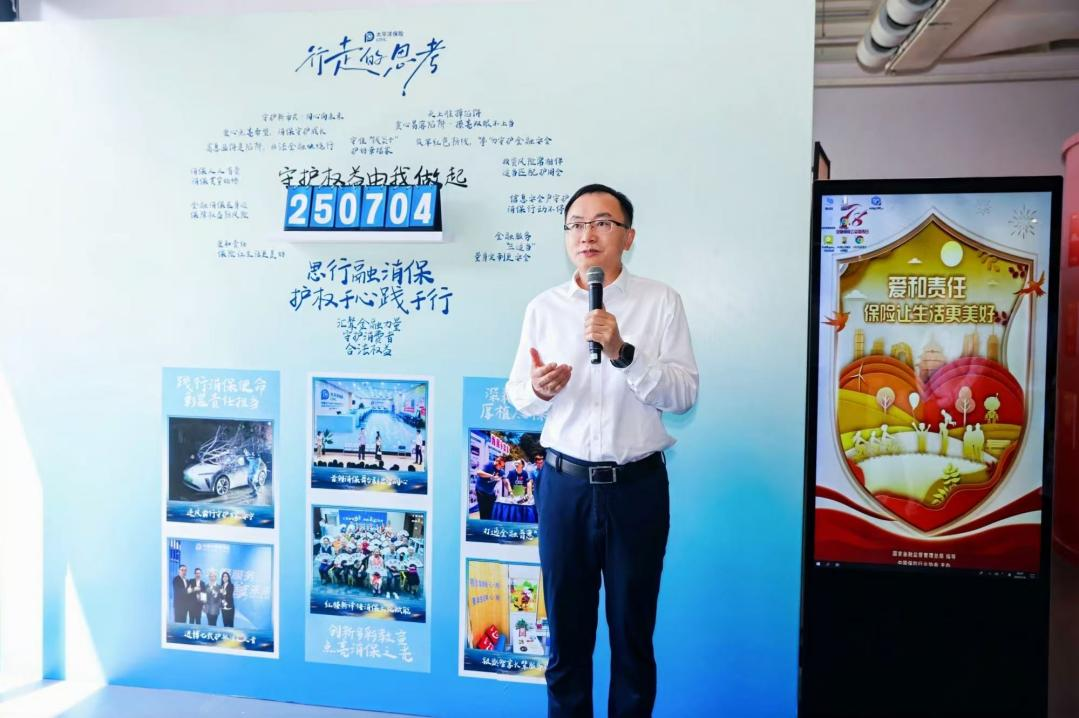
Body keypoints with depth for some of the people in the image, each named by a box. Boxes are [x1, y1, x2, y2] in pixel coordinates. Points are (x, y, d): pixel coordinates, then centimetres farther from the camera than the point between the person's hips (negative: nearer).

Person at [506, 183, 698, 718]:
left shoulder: (661, 302, -3)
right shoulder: (543, 308, 4)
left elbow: (685, 393, -10)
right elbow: (516, 394, 5)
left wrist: (624, 353, -23)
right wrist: (538, 388, -17)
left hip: (638, 485, -1)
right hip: (565, 484, 2)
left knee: (633, 631, 15)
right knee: (565, 629, 15)